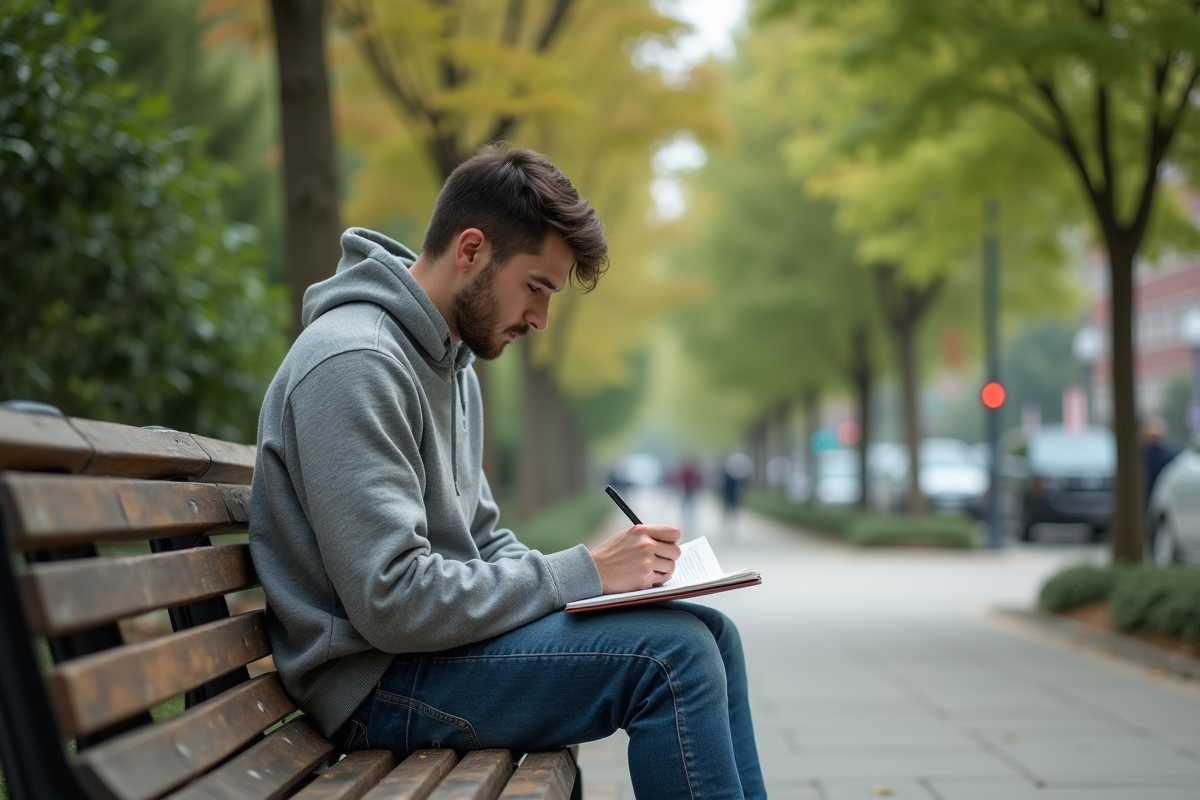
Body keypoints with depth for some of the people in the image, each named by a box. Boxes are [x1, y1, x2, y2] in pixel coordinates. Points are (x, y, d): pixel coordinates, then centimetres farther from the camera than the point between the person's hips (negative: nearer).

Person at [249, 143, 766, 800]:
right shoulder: (354, 363, -20)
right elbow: (393, 602, -26)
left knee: (708, 635, 7)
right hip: (377, 682, -10)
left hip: (443, 633, 10)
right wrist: (582, 573, -20)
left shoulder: (453, 362, 14)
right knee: (671, 653, -20)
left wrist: (613, 572, 1)